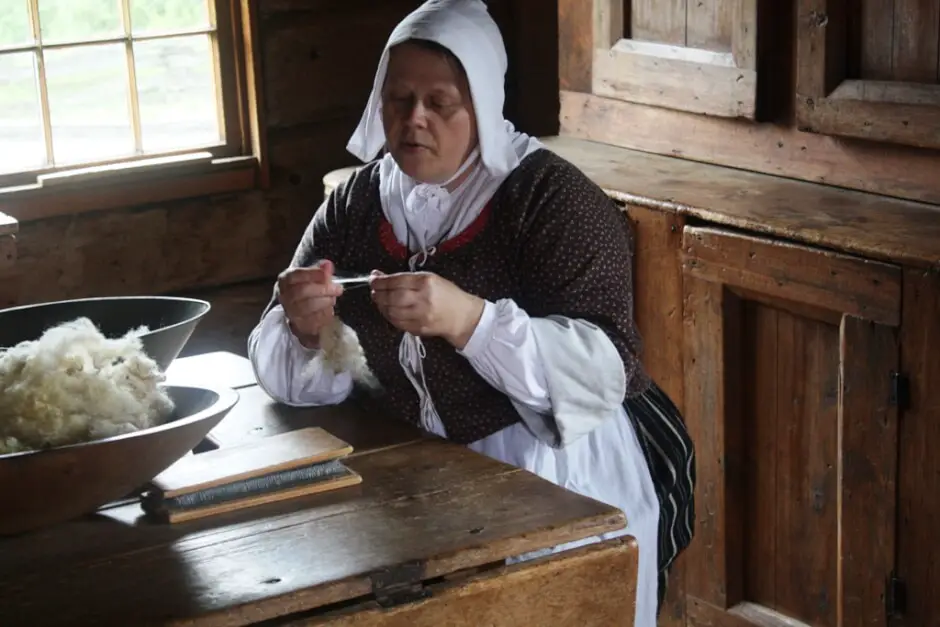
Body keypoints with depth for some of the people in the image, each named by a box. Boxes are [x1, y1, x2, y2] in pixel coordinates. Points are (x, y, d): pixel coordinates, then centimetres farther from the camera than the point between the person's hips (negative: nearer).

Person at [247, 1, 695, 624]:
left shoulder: (553, 197, -12)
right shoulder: (355, 203, 4)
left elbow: (604, 368, -21)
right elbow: (291, 373, 4)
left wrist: (469, 320, -34)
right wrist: (305, 329, -20)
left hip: (558, 470, -4)